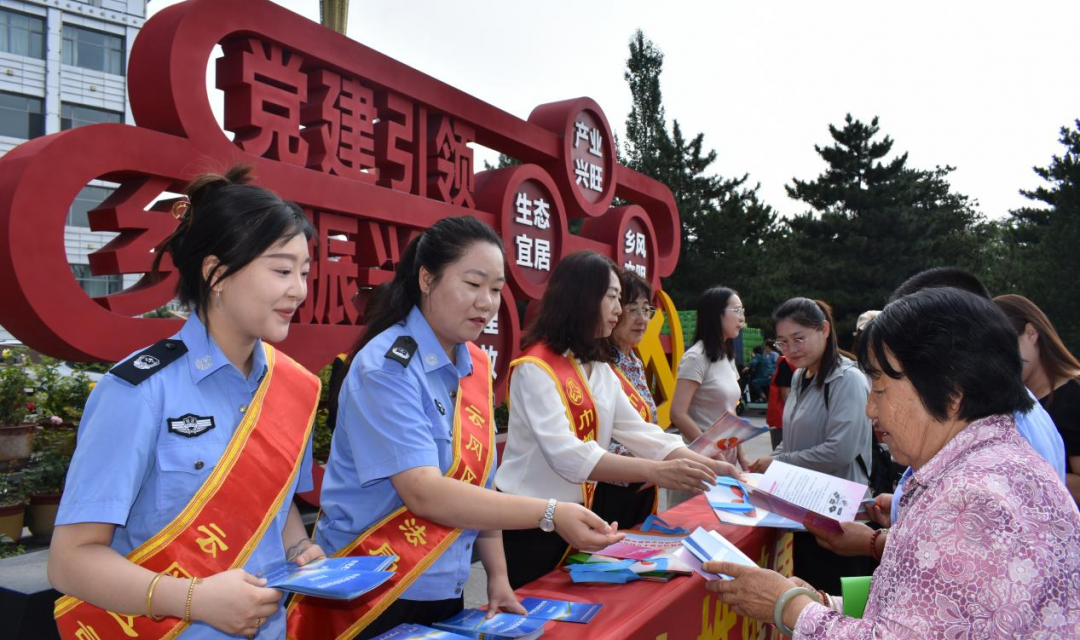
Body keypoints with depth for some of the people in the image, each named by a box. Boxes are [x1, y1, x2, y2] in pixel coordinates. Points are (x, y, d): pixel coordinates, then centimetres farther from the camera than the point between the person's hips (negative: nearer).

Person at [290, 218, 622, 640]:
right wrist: (550, 514, -31)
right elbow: (423, 492, -27)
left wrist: (498, 577, 3)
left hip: (445, 593, 7)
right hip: (370, 597, -6)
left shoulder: (477, 367, 3)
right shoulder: (387, 367, -19)